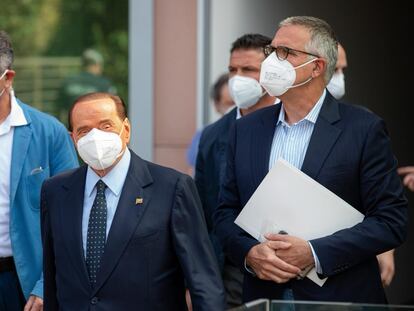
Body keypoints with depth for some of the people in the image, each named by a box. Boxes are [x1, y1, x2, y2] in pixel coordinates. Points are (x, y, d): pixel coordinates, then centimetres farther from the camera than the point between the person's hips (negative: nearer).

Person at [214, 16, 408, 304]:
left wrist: (314, 253, -19)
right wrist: (249, 252, -12)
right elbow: (226, 214, 9)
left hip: (340, 298, -3)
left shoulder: (364, 129, -7)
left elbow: (392, 220, -10)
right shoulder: (246, 130, 7)